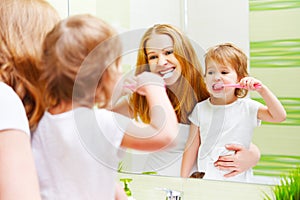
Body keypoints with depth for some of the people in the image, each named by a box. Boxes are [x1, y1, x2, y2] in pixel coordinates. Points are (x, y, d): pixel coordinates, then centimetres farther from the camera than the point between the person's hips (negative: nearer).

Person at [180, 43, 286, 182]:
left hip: (238, 181, 0)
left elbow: (279, 116, -7)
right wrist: (183, 179, 5)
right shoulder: (201, 109, 5)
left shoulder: (247, 107, 1)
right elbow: (192, 147, 9)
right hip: (205, 180, 1)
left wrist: (262, 90, -16)